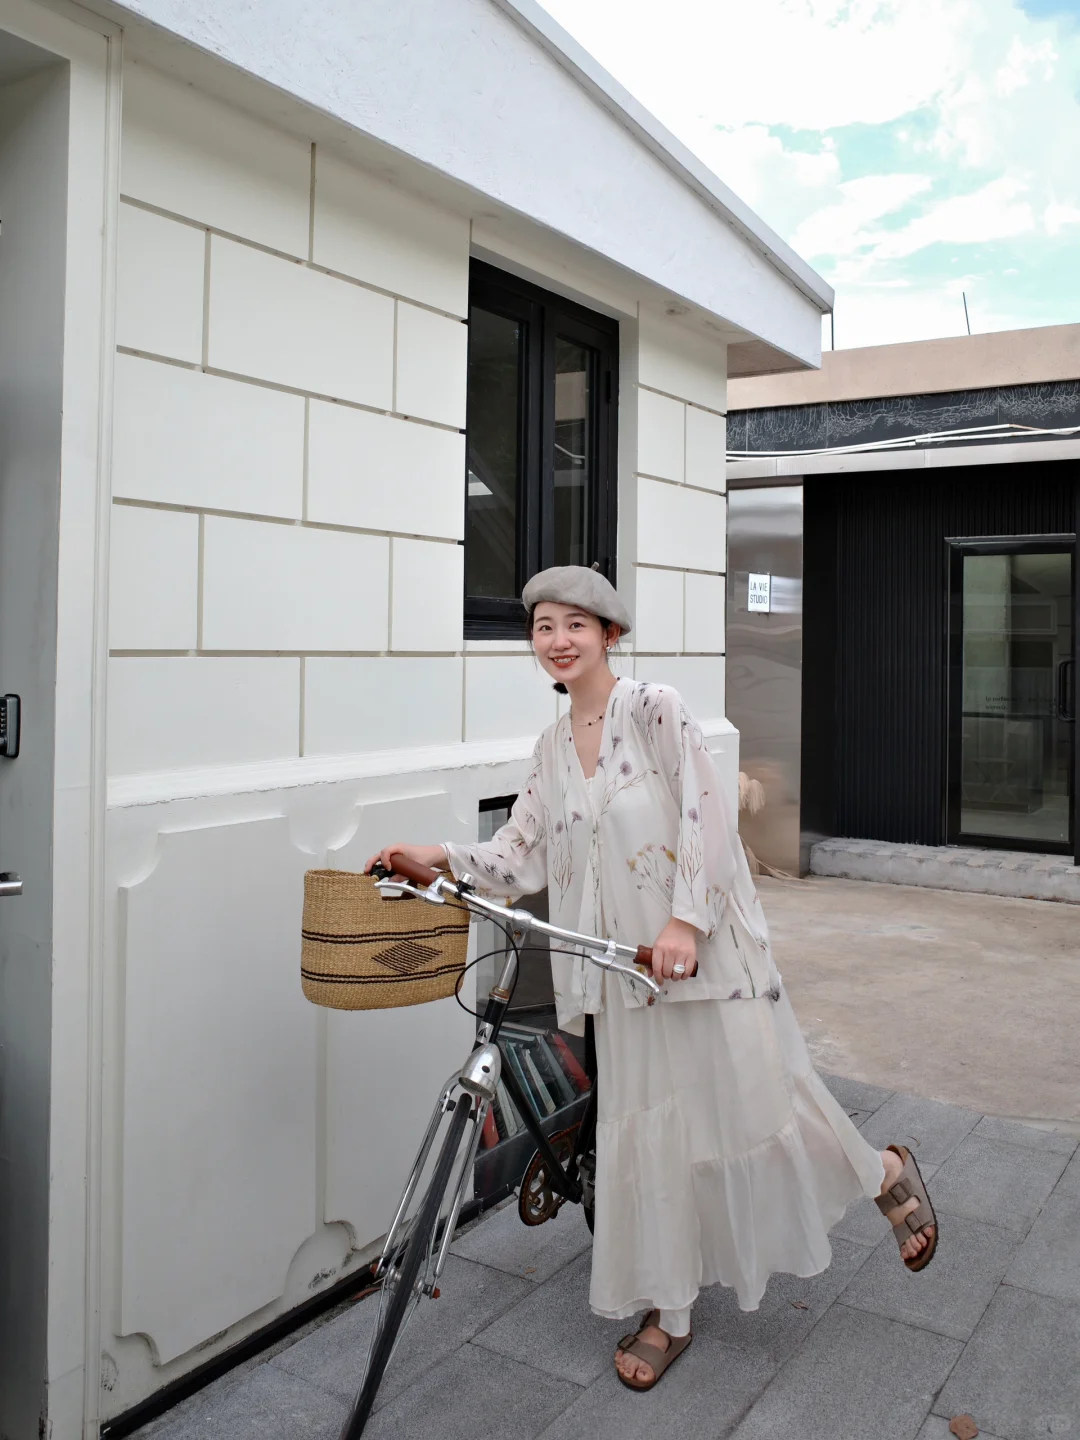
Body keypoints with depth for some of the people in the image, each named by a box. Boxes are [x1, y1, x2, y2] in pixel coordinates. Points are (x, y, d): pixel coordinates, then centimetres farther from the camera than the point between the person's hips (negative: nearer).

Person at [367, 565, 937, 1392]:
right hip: (625, 965, 5)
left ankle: (885, 1173, 35)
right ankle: (667, 1314, 26)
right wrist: (442, 858, -8)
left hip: (704, 945, -5)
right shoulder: (552, 749, 8)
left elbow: (703, 814, -15)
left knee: (757, 1095, 4)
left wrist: (686, 920, -21)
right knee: (644, 1129, 9)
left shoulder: (654, 710, -10)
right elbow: (524, 858, 5)